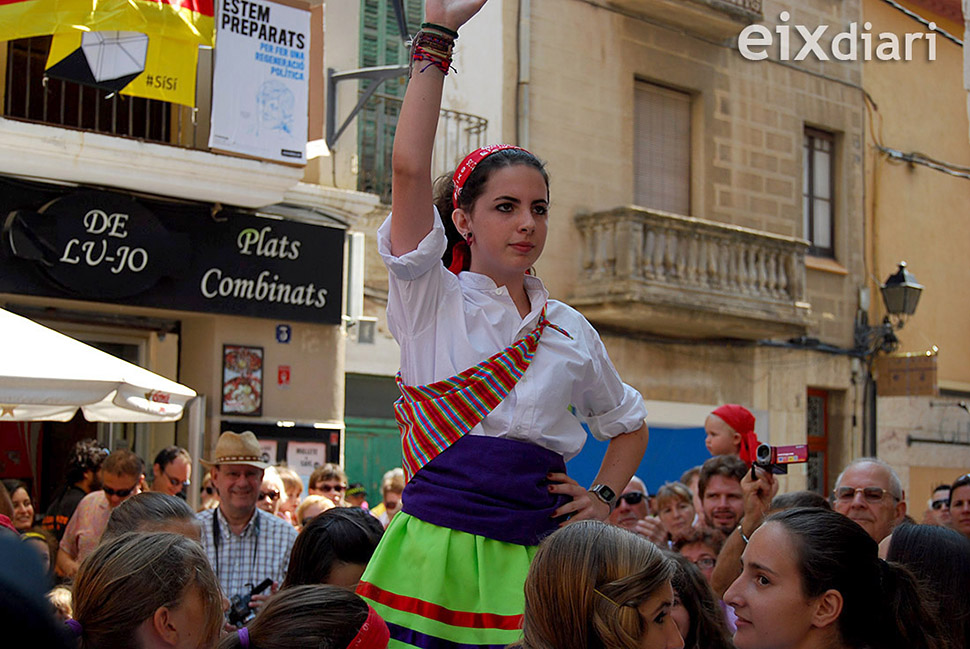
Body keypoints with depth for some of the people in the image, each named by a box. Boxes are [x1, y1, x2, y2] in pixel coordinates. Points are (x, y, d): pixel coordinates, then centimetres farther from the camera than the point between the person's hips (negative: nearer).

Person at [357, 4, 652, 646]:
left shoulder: (569, 329, 12)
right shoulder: (430, 299, 1)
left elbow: (628, 422, 30)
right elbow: (409, 167, -13)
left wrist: (604, 496, 13)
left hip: (531, 560, 3)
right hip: (436, 549, -3)